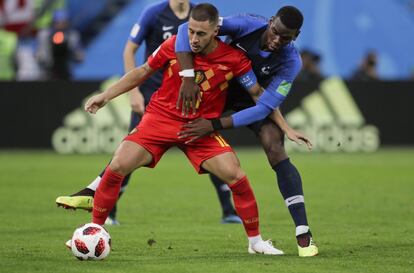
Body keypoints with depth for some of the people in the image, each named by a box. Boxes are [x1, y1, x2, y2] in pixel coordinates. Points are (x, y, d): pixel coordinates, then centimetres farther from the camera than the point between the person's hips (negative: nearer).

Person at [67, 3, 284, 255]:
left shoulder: (234, 59, -13)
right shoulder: (174, 45, -11)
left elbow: (259, 95, -1)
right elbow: (143, 71, 6)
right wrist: (105, 96, 5)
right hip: (160, 118, 0)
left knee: (236, 176, -18)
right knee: (117, 167, -16)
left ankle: (255, 242, 2)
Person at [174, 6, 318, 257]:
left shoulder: (291, 62, -29)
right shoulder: (248, 25, -30)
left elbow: (264, 108, -30)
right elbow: (188, 29, -32)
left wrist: (215, 125, -37)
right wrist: (188, 77, -42)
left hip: (255, 98, -3)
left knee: (275, 150, -21)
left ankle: (303, 234, -22)